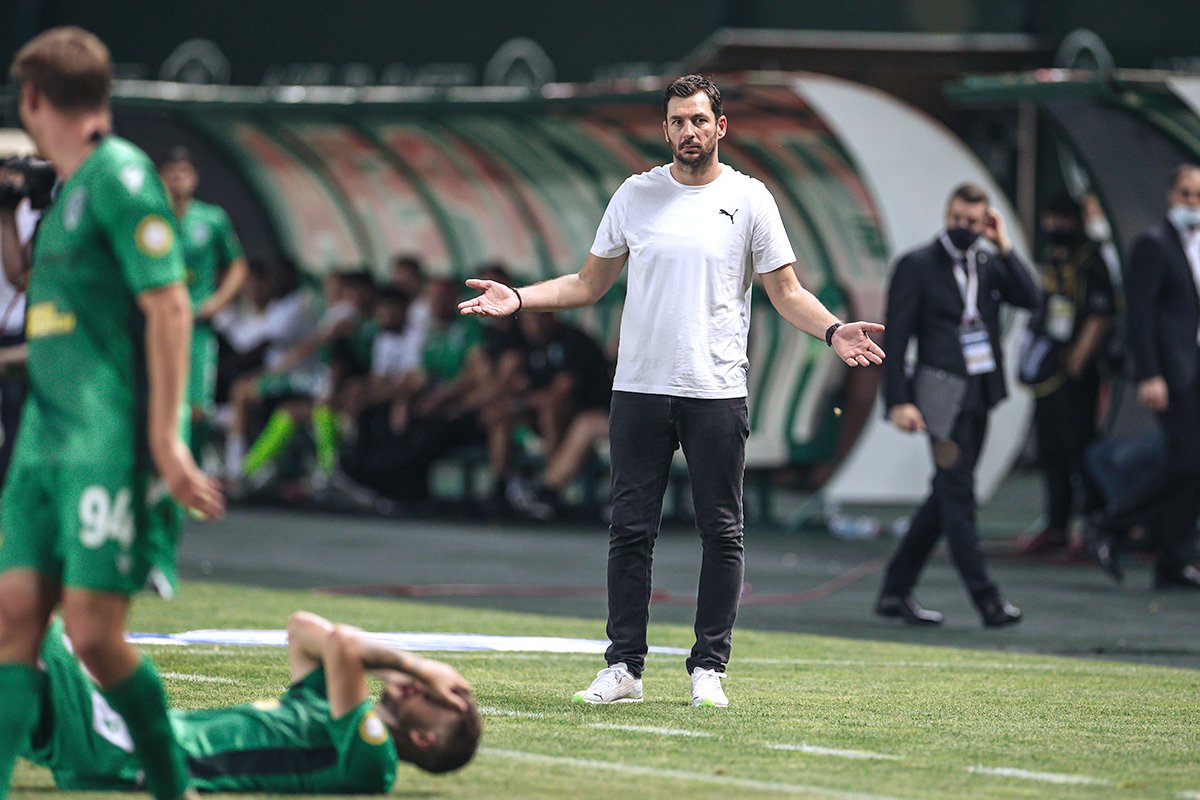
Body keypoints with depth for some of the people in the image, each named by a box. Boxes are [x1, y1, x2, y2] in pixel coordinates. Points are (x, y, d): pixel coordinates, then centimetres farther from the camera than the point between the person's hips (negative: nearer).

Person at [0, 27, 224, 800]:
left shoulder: (119, 174, -9)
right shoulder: (66, 189, 18)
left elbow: (169, 306, -15)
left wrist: (165, 437, -19)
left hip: (112, 443, -9)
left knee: (95, 633, -10)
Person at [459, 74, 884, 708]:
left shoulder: (748, 199, 3)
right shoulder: (635, 195, 9)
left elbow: (786, 291, 3)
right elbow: (589, 284, 15)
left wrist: (832, 331, -14)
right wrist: (519, 299, 2)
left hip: (716, 393, -2)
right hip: (639, 388, 2)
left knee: (721, 533, 0)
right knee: (630, 530, 1)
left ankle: (708, 667, 7)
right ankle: (623, 667, 7)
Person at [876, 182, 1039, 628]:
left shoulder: (989, 265, 13)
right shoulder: (917, 266, -2)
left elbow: (1031, 299, -2)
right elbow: (894, 337, -6)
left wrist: (1005, 248, -5)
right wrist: (899, 401, -14)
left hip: (978, 396, 7)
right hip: (942, 394, -7)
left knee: (947, 496, 10)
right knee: (957, 494, -9)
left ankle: (896, 592, 18)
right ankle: (986, 598, -11)